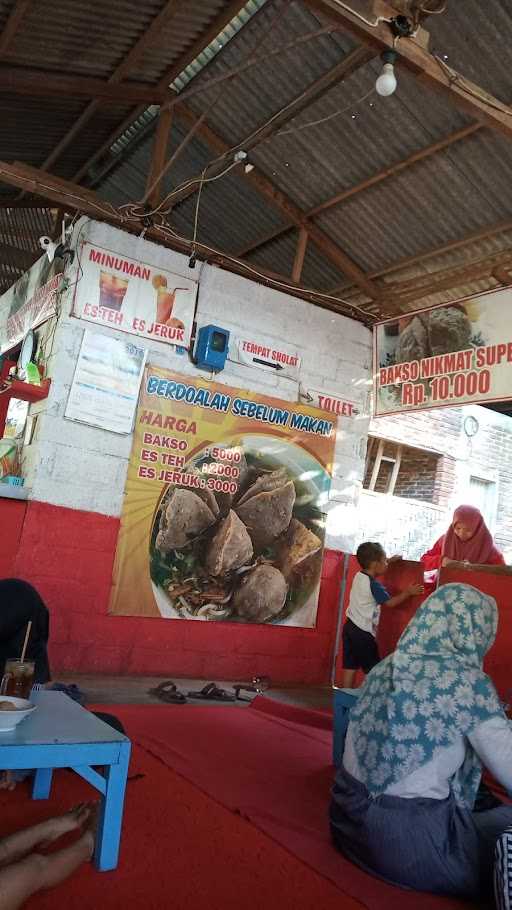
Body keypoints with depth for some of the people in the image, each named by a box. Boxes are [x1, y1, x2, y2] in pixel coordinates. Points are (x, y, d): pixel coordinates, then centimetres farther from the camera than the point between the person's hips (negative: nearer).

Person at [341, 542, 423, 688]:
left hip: (351, 626, 8)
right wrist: (408, 592, -1)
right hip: (363, 632, -8)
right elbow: (390, 602, -11)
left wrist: (390, 561, 26)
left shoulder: (359, 576, 5)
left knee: (350, 666, 10)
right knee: (373, 669, 3)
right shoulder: (373, 585, -18)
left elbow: (373, 571, 27)